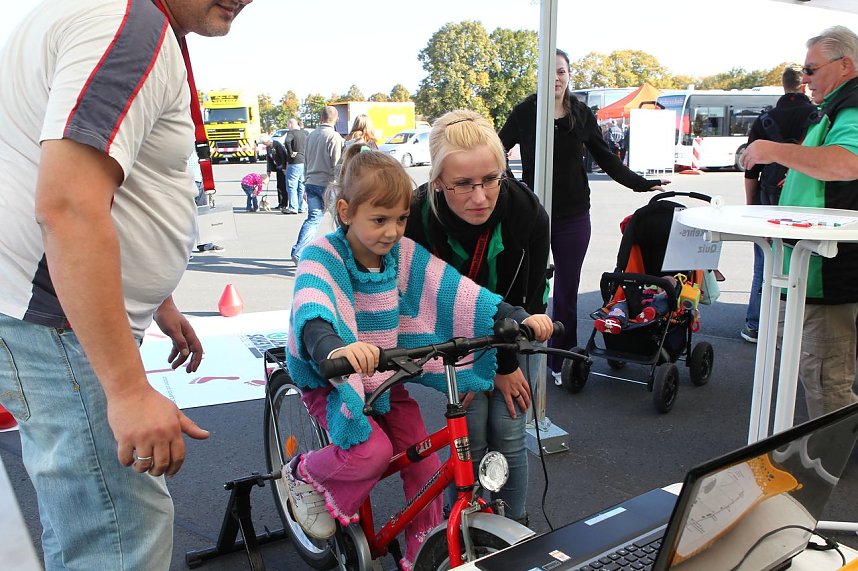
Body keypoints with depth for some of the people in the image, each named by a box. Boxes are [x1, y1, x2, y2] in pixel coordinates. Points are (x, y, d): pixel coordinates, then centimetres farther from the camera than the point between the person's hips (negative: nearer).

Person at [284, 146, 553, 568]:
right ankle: (304, 473, 5)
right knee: (373, 452, -27)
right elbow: (312, 312, -41)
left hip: (387, 379, 5)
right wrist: (335, 349, -63)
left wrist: (519, 318, -29)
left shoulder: (405, 254, -7)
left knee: (425, 467, 0)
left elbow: (457, 292, -16)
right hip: (332, 380, -5)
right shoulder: (322, 256, -21)